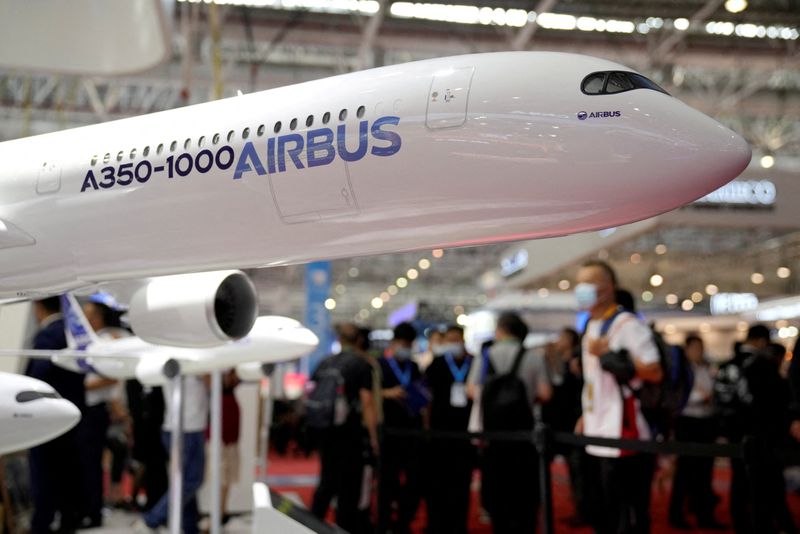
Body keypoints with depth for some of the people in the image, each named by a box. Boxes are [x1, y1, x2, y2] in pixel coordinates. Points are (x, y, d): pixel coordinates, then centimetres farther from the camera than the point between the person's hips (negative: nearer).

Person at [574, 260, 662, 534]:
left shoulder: (627, 324, -12)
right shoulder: (592, 326, 16)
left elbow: (654, 372, -19)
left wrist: (609, 354, -21)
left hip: (624, 439, -9)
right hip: (599, 439, 9)